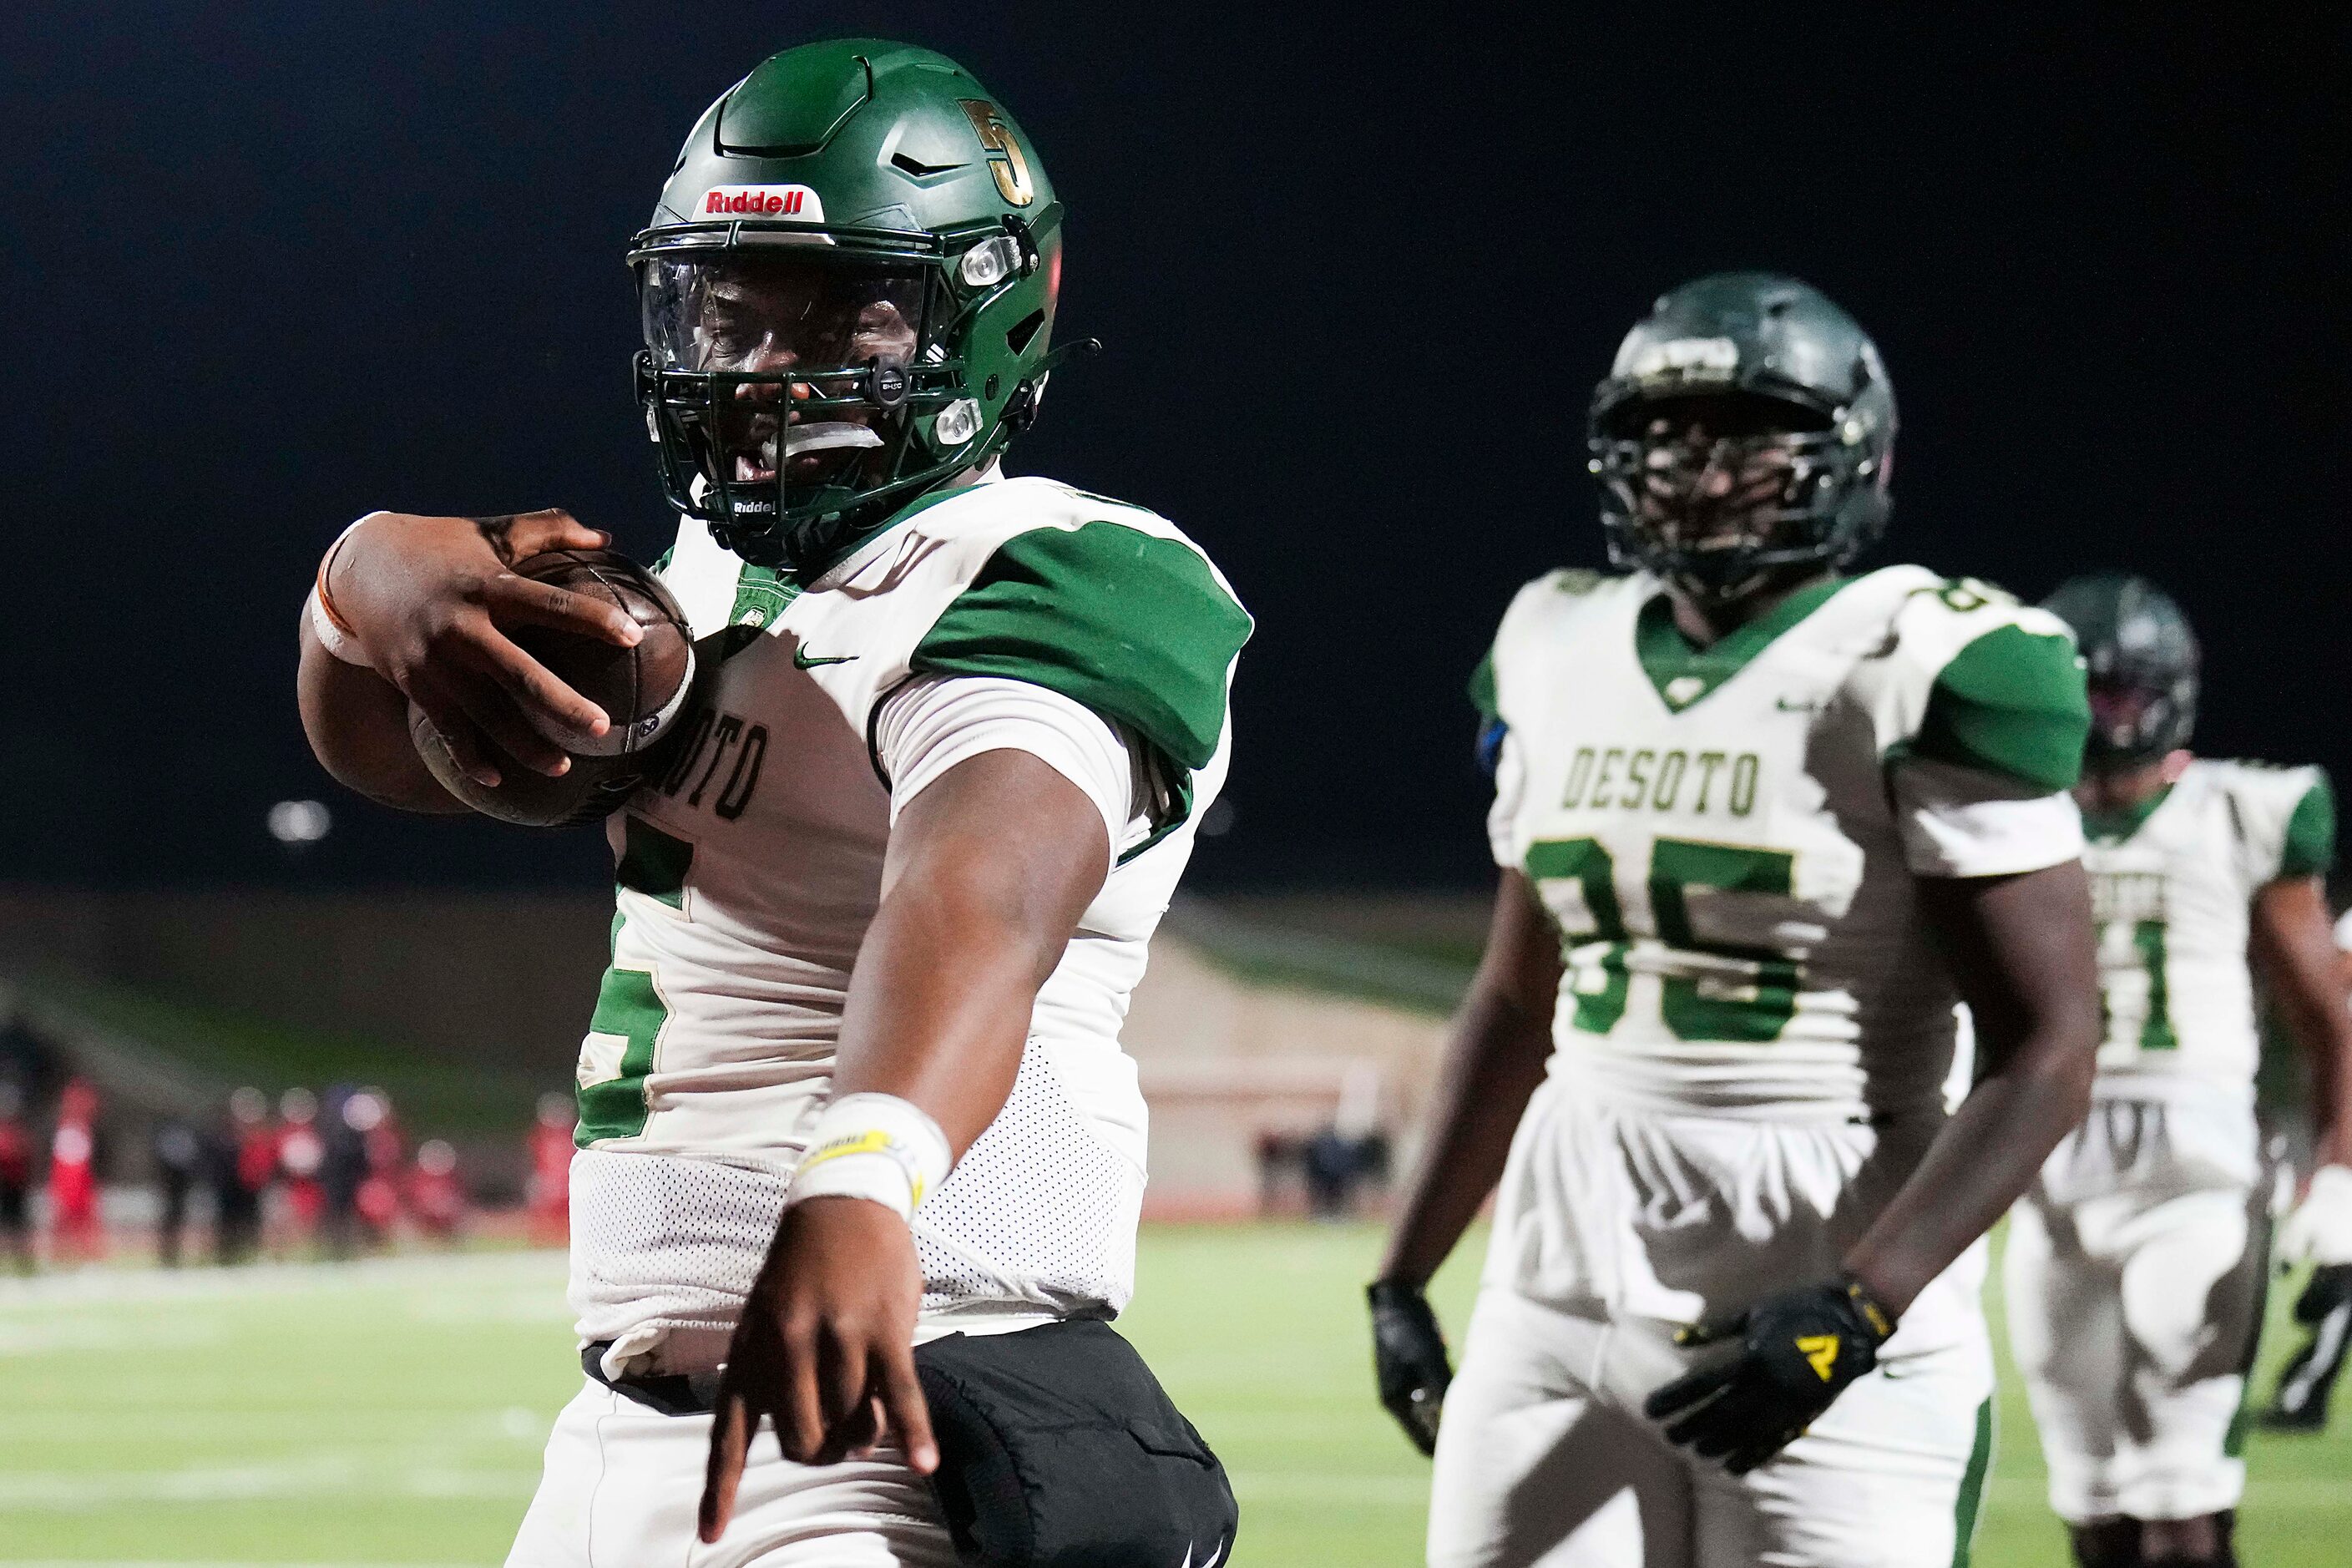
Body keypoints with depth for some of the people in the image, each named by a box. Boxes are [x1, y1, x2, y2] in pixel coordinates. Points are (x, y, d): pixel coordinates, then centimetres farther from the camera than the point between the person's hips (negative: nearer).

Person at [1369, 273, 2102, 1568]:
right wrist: (1405, 1274, 20)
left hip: (1819, 1295, -5)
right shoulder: (1562, 658, 10)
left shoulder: (1926, 674, -9)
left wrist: (1856, 1310, -21)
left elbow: (2045, 1052, -12)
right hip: (1564, 1290, 6)